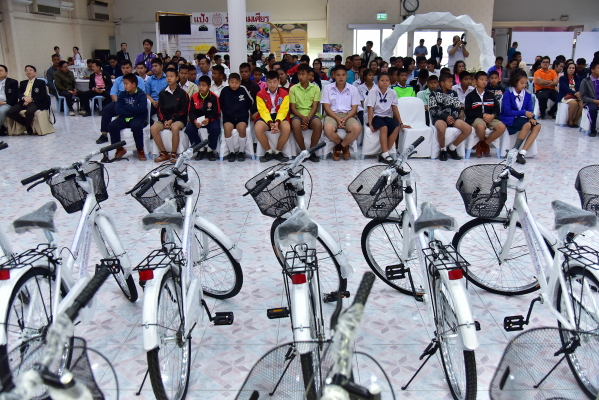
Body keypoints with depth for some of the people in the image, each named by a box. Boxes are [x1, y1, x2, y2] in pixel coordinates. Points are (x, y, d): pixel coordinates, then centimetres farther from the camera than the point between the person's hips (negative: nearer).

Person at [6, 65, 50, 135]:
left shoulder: (41, 82, 14)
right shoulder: (22, 83, 28)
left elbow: (43, 95, 1)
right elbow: (19, 94, 15)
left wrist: (31, 100, -13)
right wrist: (24, 98, -11)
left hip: (34, 102, -5)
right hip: (23, 102, 5)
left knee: (29, 112, -40)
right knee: (9, 112, -24)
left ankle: (29, 125, -8)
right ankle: (26, 123, -5)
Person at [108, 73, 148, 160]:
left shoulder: (141, 94, -5)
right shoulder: (122, 94, 6)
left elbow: (141, 108, -23)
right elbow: (118, 110, -5)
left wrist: (126, 107, -12)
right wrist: (133, 110, -14)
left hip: (139, 118, -4)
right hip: (125, 118, 4)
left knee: (136, 126, -37)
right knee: (111, 125, -19)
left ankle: (140, 150, -16)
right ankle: (120, 149, -1)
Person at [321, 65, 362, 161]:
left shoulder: (353, 89, 9)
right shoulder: (327, 88, 7)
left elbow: (354, 109, 5)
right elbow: (326, 107, 0)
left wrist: (345, 119, -15)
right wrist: (337, 119, -15)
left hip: (348, 115, 1)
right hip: (332, 115, -1)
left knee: (357, 128, -32)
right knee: (328, 129, -36)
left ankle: (339, 147, -5)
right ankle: (344, 146, -3)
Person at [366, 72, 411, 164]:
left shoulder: (392, 92, 4)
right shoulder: (373, 91, -6)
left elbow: (395, 108, 6)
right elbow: (370, 108, -10)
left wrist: (401, 123, 5)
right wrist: (370, 124, -19)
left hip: (387, 116, 4)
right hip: (376, 116, -4)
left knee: (396, 128, -25)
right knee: (384, 127, -34)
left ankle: (383, 154, -23)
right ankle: (385, 154, -30)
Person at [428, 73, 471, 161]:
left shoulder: (453, 93, 16)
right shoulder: (434, 93, 4)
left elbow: (458, 108, 10)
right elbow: (433, 110, -5)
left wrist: (452, 117, -10)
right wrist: (446, 117, -16)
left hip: (452, 117, 5)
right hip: (439, 118, -4)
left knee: (468, 129, -20)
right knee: (441, 128, -41)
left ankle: (452, 148, -1)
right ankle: (443, 150, -13)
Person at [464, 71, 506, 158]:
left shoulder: (491, 95, 18)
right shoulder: (470, 96, 7)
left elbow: (497, 109, 11)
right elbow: (467, 112, -4)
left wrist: (492, 116, -12)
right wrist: (482, 115, -12)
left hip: (490, 118, 4)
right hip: (476, 118, -4)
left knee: (502, 127, -26)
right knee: (481, 127, -40)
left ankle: (483, 144, -4)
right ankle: (482, 141, -2)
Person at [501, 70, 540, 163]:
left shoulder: (527, 95, 8)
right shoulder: (508, 93, -8)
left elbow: (529, 110, 7)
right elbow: (507, 112, -15)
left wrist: (531, 117, -16)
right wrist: (524, 112, -20)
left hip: (522, 118, 6)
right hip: (509, 119, -6)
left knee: (537, 126, -21)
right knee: (527, 125, -32)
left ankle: (522, 153, -26)